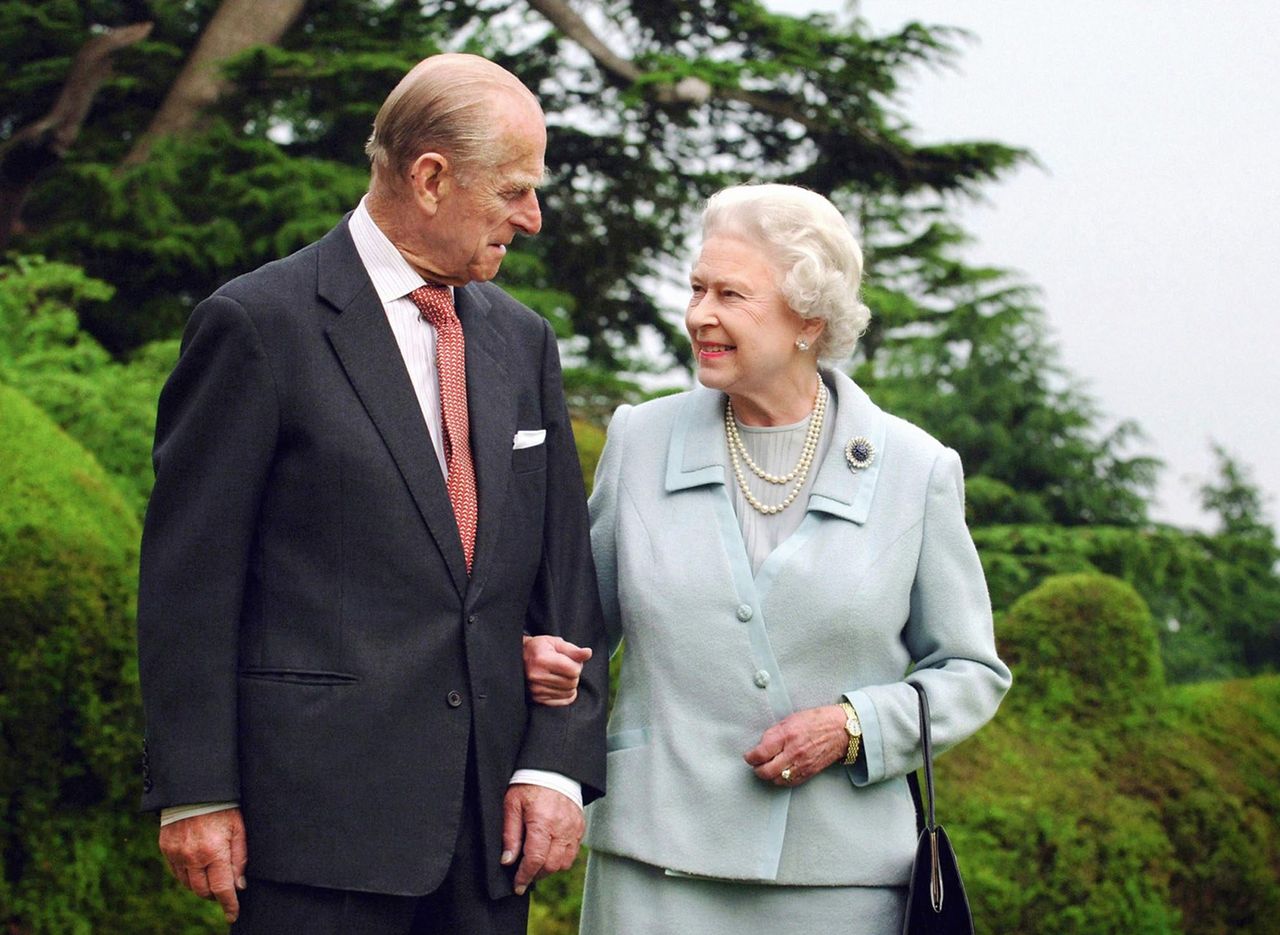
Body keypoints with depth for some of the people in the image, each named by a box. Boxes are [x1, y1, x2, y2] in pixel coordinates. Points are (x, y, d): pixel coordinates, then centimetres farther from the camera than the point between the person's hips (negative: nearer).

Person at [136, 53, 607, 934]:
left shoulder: (523, 340, 14)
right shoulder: (259, 323, -5)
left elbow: (564, 569, 12)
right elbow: (188, 578, -6)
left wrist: (557, 764, 2)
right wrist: (194, 793, -9)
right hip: (320, 811, -5)